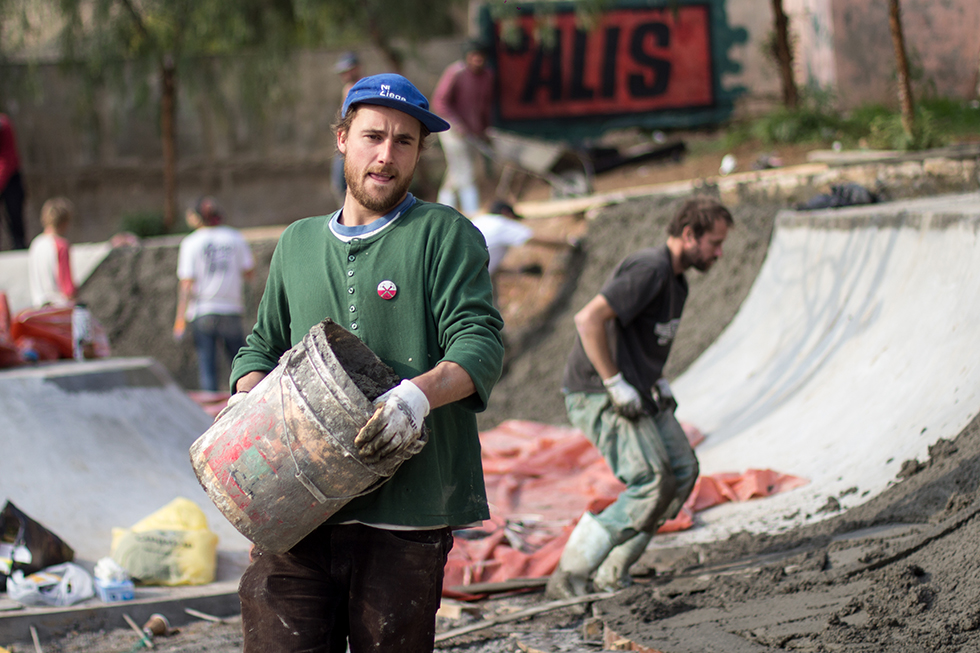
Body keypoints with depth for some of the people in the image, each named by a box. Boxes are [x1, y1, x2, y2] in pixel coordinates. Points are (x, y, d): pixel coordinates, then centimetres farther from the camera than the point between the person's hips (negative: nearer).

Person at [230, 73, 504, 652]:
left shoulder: (445, 234, 4)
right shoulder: (298, 242, 20)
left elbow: (480, 344, -7)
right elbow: (263, 345, 28)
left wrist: (418, 395, -26)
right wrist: (248, 401, 5)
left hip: (405, 513, -3)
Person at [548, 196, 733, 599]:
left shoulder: (676, 282, 16)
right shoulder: (649, 269, -17)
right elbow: (589, 319, -26)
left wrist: (660, 383, 15)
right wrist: (616, 384, -24)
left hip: (638, 396, 10)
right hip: (596, 395, -10)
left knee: (683, 470, 6)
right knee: (653, 482, -16)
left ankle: (612, 575, 9)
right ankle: (569, 578, -13)